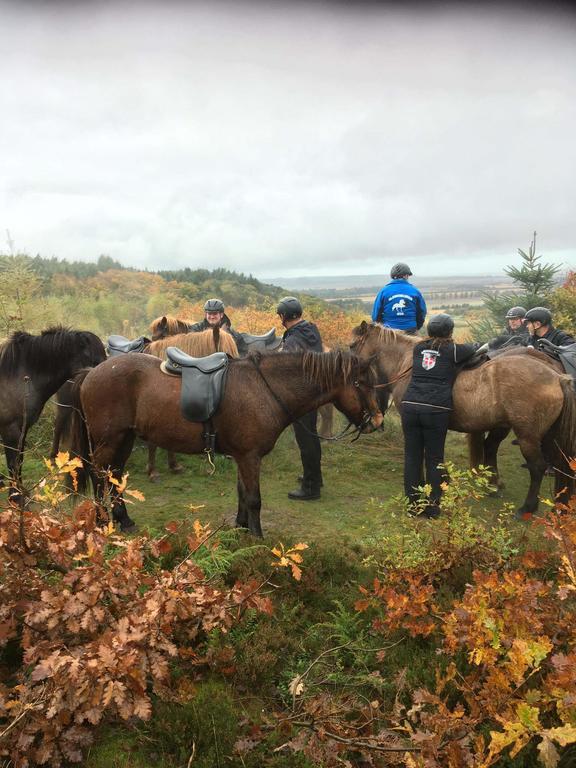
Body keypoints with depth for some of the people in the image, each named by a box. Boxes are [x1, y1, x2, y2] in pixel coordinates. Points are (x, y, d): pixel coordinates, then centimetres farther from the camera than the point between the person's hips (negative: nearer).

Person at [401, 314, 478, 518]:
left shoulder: (418, 348, 14)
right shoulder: (453, 350, 3)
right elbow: (474, 348, 20)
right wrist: (476, 345, 44)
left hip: (410, 406, 3)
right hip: (436, 410, -3)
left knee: (412, 456, 11)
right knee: (434, 459, 8)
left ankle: (412, 503, 18)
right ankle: (432, 506, 15)